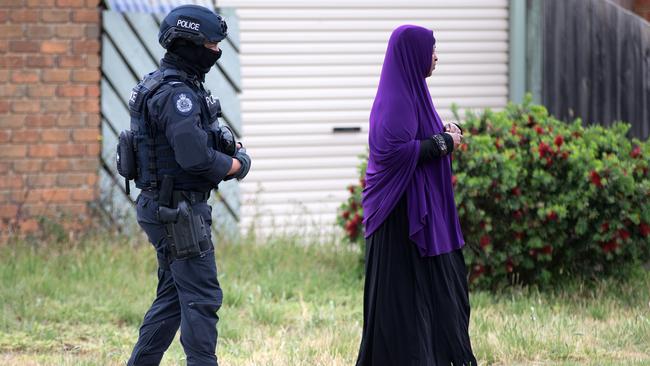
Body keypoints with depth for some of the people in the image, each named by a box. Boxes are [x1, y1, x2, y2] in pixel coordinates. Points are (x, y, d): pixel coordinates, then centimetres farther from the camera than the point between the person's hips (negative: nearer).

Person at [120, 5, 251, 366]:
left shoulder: (163, 85, 13)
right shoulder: (177, 93, -19)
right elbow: (194, 156, -27)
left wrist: (229, 153, 5)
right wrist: (234, 166, -10)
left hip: (166, 209, 10)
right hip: (179, 211, -10)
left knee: (173, 295, 16)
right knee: (201, 297, -7)